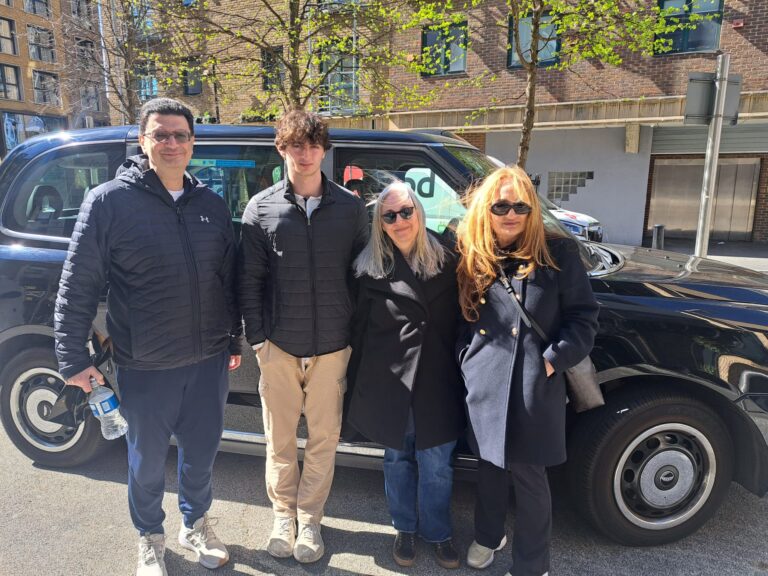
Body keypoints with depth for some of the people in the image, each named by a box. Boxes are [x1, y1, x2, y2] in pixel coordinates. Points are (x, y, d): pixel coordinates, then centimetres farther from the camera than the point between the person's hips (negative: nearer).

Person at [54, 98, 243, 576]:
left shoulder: (212, 205, 4)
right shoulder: (109, 201, -8)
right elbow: (77, 287, -7)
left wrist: (235, 339, 13)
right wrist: (74, 358, -7)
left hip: (209, 361, 4)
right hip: (145, 368, -3)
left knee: (202, 452, 19)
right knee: (148, 462, 16)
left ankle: (196, 524, 45)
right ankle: (151, 538, 42)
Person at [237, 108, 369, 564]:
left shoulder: (351, 208, 2)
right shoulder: (262, 208, 2)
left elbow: (362, 274, 4)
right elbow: (249, 279, 3)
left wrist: (357, 334, 1)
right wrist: (257, 337, -2)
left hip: (332, 346, 0)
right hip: (279, 344, 0)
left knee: (324, 437, 10)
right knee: (280, 437, 13)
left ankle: (310, 518, 31)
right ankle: (283, 514, 35)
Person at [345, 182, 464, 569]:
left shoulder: (445, 261, -1)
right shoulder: (370, 268, -2)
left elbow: (459, 319, 2)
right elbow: (360, 328, 3)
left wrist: (460, 372, -1)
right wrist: (358, 382, 5)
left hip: (437, 381, 0)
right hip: (388, 381, 0)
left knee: (436, 462, 10)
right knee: (398, 458, 16)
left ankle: (437, 532, 34)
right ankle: (405, 529, 39)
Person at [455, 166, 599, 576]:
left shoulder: (558, 253, -6)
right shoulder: (470, 257, 4)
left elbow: (583, 316, -4)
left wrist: (554, 359, -13)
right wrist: (465, 361, 3)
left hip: (534, 388, -3)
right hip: (482, 385, 4)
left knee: (528, 474, 8)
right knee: (489, 465, 21)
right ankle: (488, 536, 46)